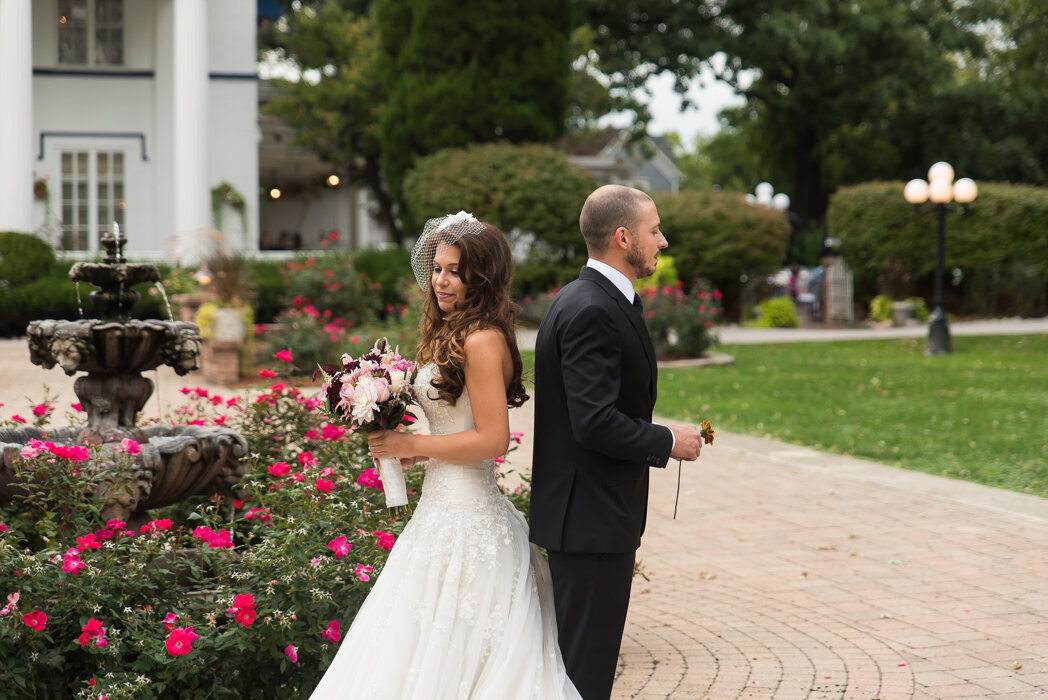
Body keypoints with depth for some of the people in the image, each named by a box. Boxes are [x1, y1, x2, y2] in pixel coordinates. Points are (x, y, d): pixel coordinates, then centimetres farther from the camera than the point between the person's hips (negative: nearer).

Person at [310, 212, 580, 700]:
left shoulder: (482, 340, -16)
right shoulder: (449, 336, 14)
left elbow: (492, 440, -20)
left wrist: (411, 445, -13)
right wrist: (416, 452, 7)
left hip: (465, 516, -10)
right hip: (445, 506, 10)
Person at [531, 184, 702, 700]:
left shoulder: (579, 300, 14)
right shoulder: (592, 311, -19)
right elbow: (596, 423, -25)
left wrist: (655, 442, 12)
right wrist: (667, 442, -12)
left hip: (588, 513, 11)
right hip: (593, 518, -11)